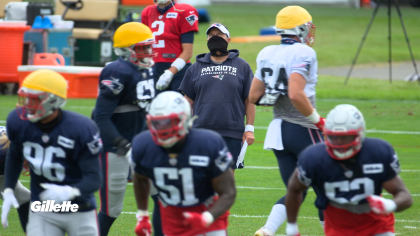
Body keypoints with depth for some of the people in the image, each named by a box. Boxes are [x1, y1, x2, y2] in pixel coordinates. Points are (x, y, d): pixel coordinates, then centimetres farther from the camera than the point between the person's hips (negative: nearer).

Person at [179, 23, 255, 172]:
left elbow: (249, 99, 7)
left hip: (232, 134, -1)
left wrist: (249, 129, 1)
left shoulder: (241, 66, 8)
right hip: (202, 133, 1)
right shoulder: (196, 68, 12)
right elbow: (188, 101, 13)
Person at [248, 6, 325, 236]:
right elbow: (296, 94, -27)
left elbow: (254, 97, 8)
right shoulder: (303, 53, -15)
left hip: (279, 129, 7)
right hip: (302, 130, -7)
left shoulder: (267, 54, 7)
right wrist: (317, 119, -14)